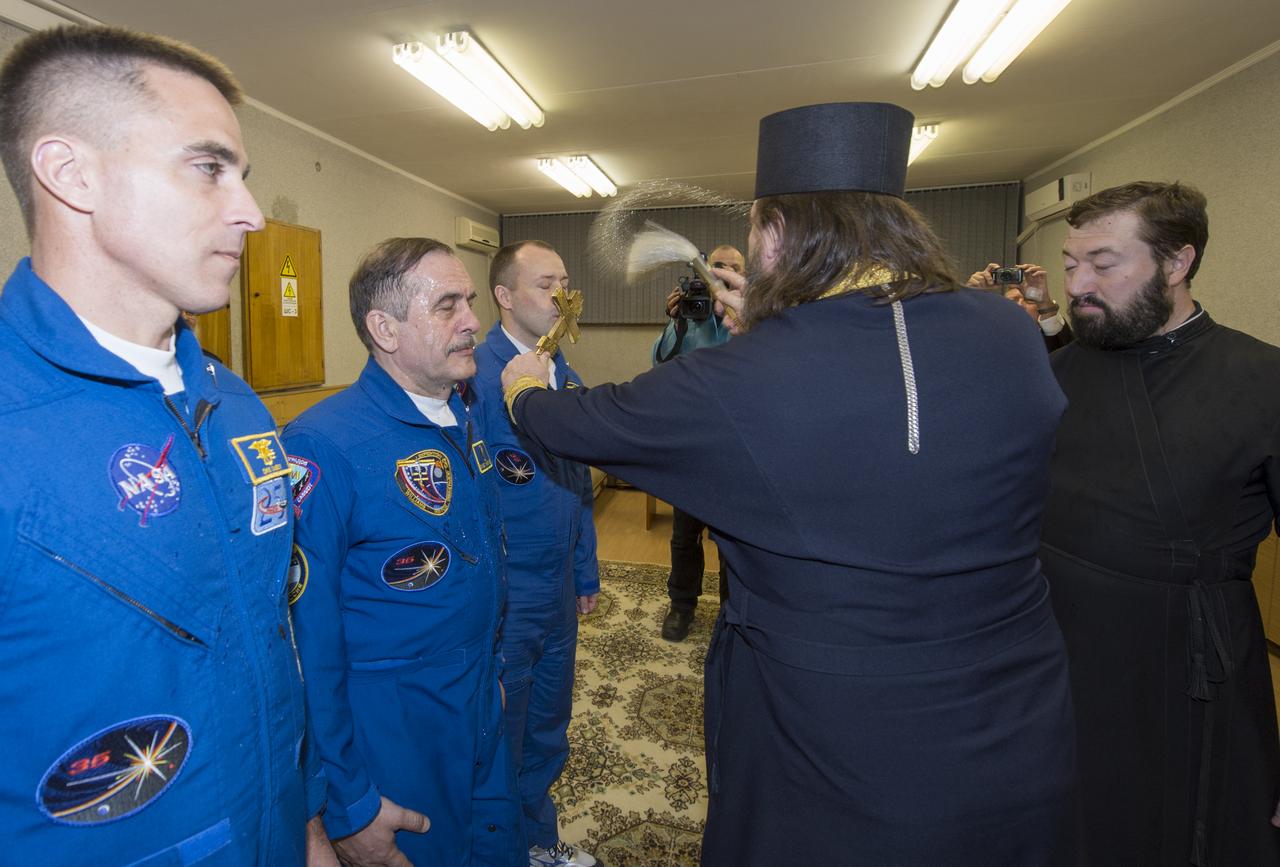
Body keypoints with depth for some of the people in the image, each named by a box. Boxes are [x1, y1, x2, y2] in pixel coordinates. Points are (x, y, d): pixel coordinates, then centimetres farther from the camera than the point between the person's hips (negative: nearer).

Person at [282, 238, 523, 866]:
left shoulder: (467, 415, 0)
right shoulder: (324, 447, -23)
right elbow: (307, 641, -21)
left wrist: (488, 667, 15)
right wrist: (347, 807, -15)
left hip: (484, 714, 7)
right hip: (390, 731, -6)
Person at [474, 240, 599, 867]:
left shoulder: (565, 374, 5)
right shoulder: (475, 375, -18)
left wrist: (586, 572, 14)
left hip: (559, 590, 7)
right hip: (502, 596, -7)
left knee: (548, 727, 23)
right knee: (501, 733, 15)